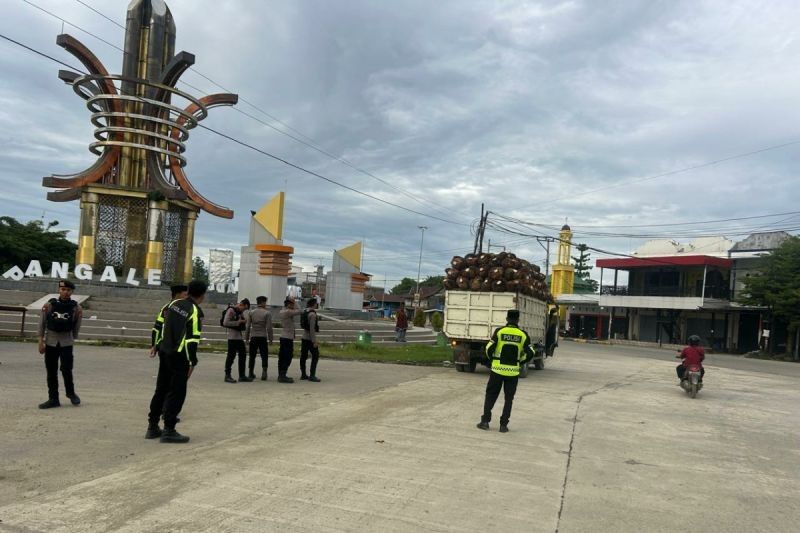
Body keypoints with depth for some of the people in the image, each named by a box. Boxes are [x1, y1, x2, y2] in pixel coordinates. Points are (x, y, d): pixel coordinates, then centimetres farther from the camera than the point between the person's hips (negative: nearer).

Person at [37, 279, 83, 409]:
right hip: (51, 342, 2)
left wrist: (73, 339, 5)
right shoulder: (50, 305, -2)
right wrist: (41, 341, -1)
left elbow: (76, 326, 4)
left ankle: (71, 393, 19)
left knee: (66, 370, -6)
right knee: (51, 372, 7)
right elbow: (42, 323, 2)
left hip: (66, 343, -2)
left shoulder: (75, 307, -3)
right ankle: (53, 399, 18)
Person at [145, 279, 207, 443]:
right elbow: (192, 339, -19)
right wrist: (193, 362, -14)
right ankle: (169, 430, 2)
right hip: (179, 356, -8)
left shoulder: (174, 303, 7)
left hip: (164, 352, 8)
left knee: (161, 389, 17)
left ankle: (152, 427, 24)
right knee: (177, 393, 0)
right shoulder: (195, 311, -15)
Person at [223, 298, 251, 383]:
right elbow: (225, 323, -19)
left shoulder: (241, 312, 16)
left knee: (242, 355, 10)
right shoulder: (231, 310, -10)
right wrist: (238, 322, -18)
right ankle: (227, 376, 5)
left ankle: (242, 376, 18)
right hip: (233, 337, -9)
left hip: (240, 337, 9)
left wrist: (244, 321, 5)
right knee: (231, 356, -4)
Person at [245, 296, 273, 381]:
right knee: (264, 356, 3)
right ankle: (264, 373, -6)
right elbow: (269, 327, -6)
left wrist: (246, 338, 9)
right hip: (263, 337, -2)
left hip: (253, 337, 2)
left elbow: (247, 327, 3)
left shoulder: (251, 313, 5)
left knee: (252, 356, 10)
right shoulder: (267, 313, -3)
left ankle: (251, 374, 13)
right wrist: (270, 339, 0)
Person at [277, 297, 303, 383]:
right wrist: (302, 310, 9)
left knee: (282, 357, 14)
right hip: (288, 337, -10)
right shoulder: (288, 312, -16)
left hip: (283, 337, 10)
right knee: (287, 358, -7)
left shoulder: (281, 312, 12)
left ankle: (281, 375, 20)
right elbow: (299, 311, -12)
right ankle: (282, 376, -7)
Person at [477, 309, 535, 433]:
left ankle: (485, 421, 9)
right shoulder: (523, 335, -1)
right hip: (513, 372, 1)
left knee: (491, 395, 12)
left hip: (497, 369, -1)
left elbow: (489, 349, -6)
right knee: (509, 398, 11)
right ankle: (503, 425, 10)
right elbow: (530, 354, -2)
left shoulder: (499, 331, -6)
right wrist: (519, 362, 13)